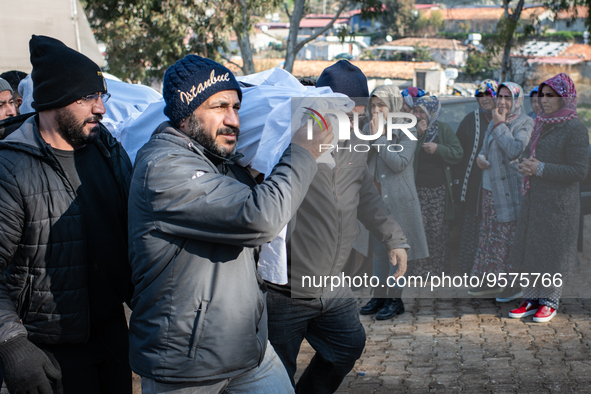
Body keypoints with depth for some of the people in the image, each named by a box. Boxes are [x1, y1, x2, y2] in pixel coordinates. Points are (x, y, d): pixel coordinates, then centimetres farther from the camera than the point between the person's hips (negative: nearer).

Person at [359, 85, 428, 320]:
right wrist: (371, 136, -9)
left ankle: (395, 299, 11)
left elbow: (400, 163, -18)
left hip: (398, 199, -5)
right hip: (375, 198, 5)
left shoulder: (406, 132, -6)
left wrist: (380, 138, -16)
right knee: (378, 249, 11)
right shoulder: (369, 129, 9)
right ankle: (379, 296, 22)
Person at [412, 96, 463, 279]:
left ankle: (438, 266, 13)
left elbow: (458, 154, -3)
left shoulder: (443, 129, 3)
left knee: (438, 229, 2)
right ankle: (419, 267, 4)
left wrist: (438, 148, -17)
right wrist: (417, 135, -17)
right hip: (418, 188, 0)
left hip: (439, 188, 0)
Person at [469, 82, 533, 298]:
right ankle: (491, 280, 24)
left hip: (511, 190, -8)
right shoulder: (494, 122, 14)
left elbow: (515, 150, -24)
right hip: (490, 188, 8)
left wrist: (500, 125, -17)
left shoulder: (524, 123, -9)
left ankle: (514, 285, 5)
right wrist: (480, 157, 2)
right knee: (489, 234, 13)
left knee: (509, 236, -5)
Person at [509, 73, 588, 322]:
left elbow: (579, 170, -15)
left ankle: (550, 301, 15)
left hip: (559, 203, -7)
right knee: (530, 249, 9)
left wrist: (541, 169, -18)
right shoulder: (542, 124, 13)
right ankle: (532, 299, 19)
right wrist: (528, 168, 1)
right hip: (534, 199, 7)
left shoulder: (575, 129, -11)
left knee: (552, 254, 1)